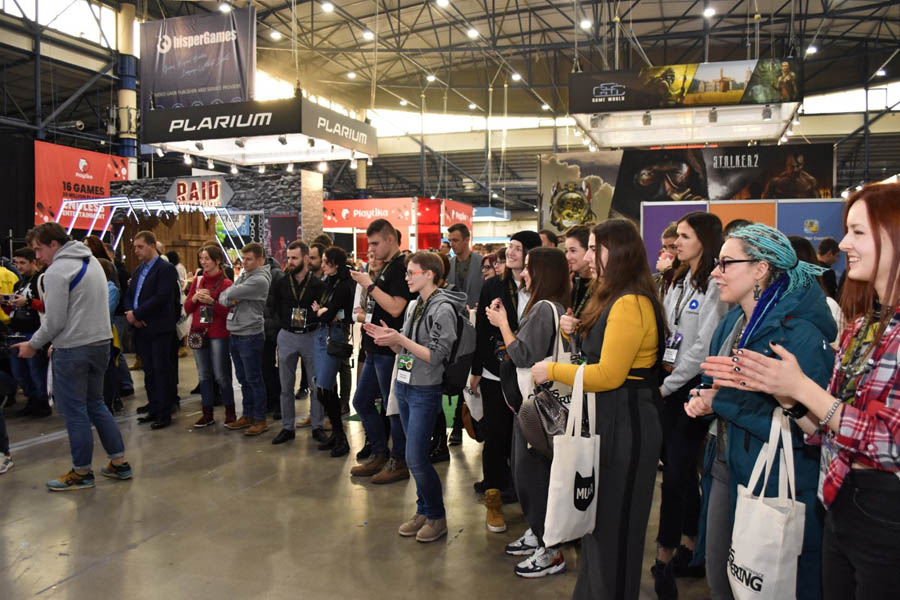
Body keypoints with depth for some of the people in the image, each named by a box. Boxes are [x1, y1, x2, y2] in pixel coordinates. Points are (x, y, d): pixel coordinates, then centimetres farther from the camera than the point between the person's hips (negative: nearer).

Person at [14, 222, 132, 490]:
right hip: (100, 342, 8)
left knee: (74, 411, 3)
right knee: (96, 404, 17)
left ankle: (82, 473, 14)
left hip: (73, 350, -8)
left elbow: (54, 320, -16)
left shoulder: (57, 271, -14)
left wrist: (33, 345, 0)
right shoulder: (91, 261, 13)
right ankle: (119, 463, 19)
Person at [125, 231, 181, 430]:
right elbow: (128, 295, 14)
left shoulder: (166, 269, -9)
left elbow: (161, 298, -19)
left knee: (162, 371, -2)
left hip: (160, 331, -8)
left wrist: (136, 313, -16)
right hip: (142, 330, 8)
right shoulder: (138, 271, 16)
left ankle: (164, 414, 5)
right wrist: (130, 314, -5)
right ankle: (154, 409, 23)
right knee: (149, 372, 13)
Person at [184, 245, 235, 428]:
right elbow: (187, 308, 10)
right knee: (203, 376, 10)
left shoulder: (226, 283, -5)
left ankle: (230, 412, 13)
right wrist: (195, 297, -9)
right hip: (198, 332, 5)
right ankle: (207, 414, 18)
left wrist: (211, 301, -21)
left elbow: (228, 311, -9)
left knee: (221, 376, -2)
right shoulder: (198, 280, 11)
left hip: (218, 335, -5)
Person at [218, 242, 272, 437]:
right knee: (243, 379, 15)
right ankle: (247, 415, 26)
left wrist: (228, 296, 0)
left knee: (254, 379, 0)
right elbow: (222, 298, 9)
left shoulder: (260, 280, -15)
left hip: (250, 335, -8)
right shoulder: (243, 275, 13)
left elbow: (230, 294, -20)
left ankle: (260, 419, 10)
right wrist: (230, 300, -11)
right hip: (235, 334, 8)